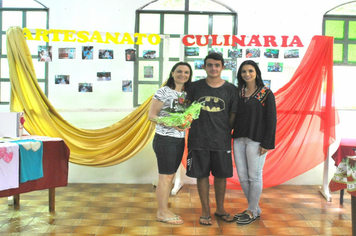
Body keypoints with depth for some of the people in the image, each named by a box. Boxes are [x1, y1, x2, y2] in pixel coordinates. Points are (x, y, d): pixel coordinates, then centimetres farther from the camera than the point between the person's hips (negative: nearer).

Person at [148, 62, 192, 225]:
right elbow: (151, 115, -12)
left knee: (170, 176, 12)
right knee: (165, 176, -3)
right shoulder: (163, 92, -9)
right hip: (165, 139, -7)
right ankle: (162, 213, 7)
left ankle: (164, 210, 22)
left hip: (180, 140, 7)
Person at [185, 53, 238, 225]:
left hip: (222, 140, 1)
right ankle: (205, 210, 21)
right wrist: (193, 130, -2)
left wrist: (225, 132, 1)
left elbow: (233, 115, 6)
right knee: (202, 175, 6)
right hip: (199, 140, 0)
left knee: (221, 175, 11)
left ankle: (220, 209, 29)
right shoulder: (195, 87, 1)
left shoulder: (231, 89, 1)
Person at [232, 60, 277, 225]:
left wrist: (266, 143, -11)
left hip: (256, 141, -6)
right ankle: (255, 209, 22)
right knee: (242, 176, 8)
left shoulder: (266, 94, -4)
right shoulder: (239, 92, 11)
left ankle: (252, 212, 14)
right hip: (239, 139, 6)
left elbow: (271, 119, -6)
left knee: (254, 177, 2)